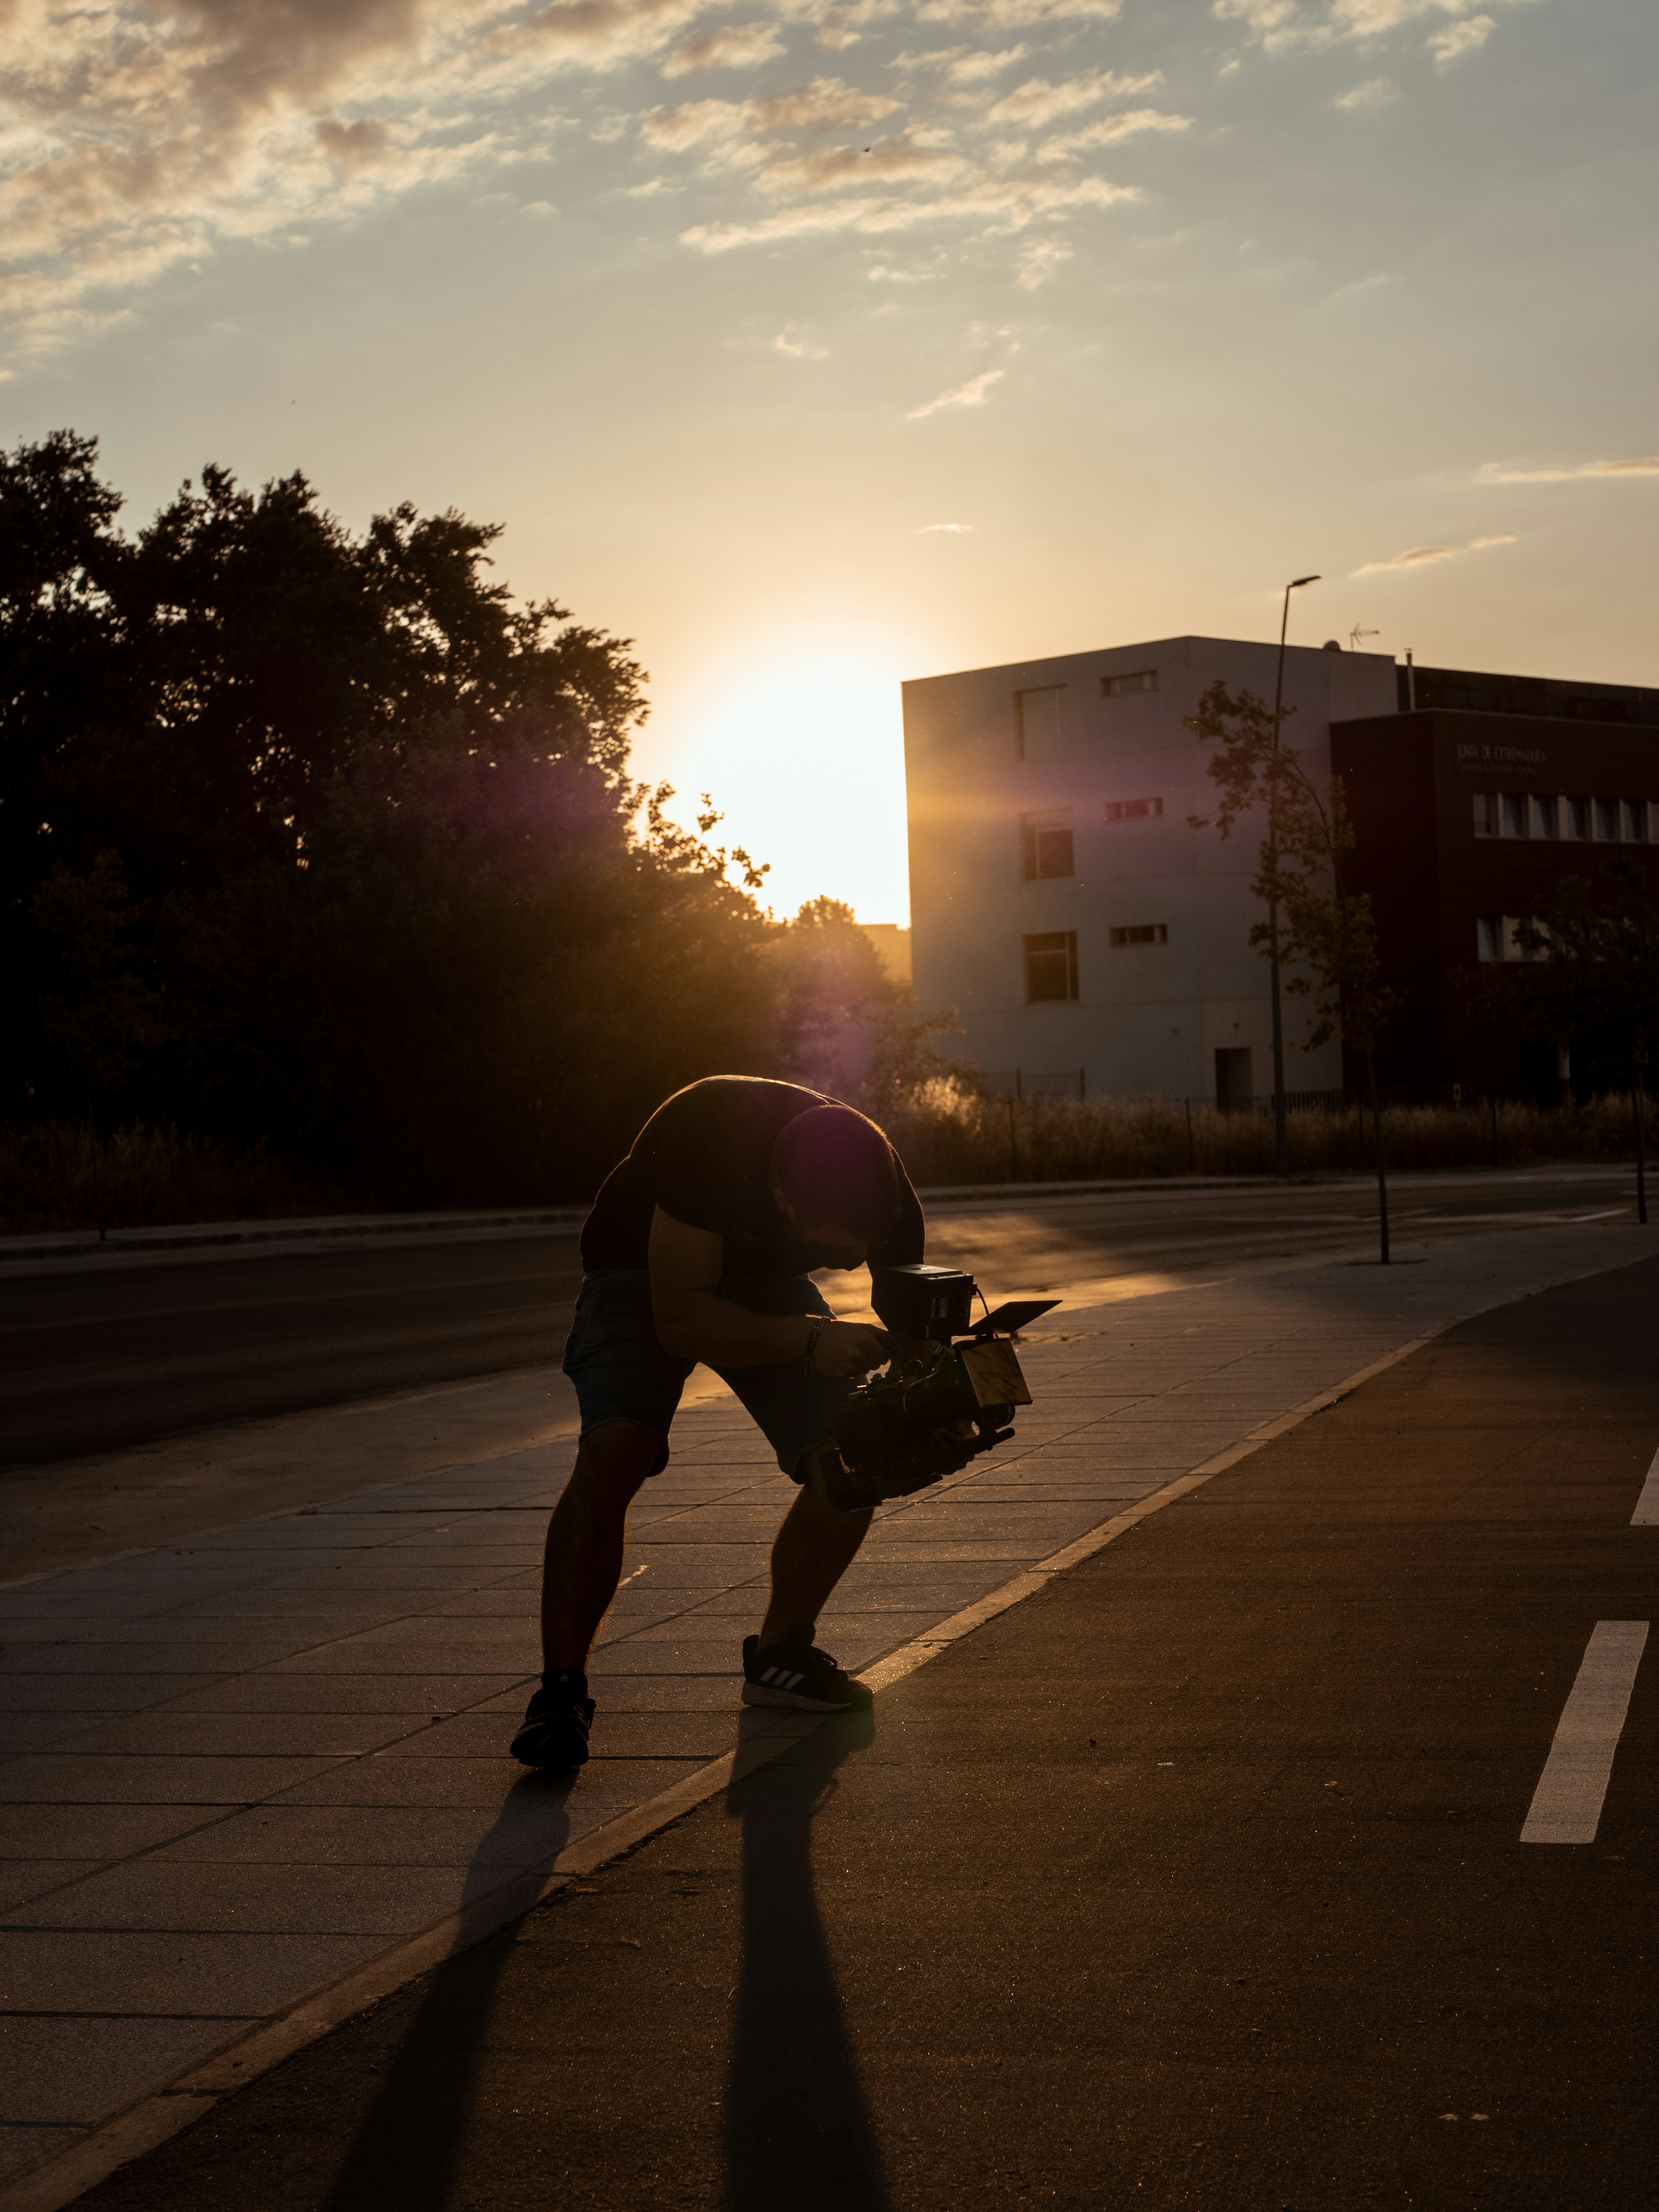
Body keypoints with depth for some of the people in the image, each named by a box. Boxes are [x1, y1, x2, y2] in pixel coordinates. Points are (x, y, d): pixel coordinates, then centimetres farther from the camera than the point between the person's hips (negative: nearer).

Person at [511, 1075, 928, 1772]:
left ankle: (778, 1654, 9)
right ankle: (560, 1690, -21)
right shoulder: (710, 1137, -41)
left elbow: (911, 1327, -13)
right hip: (646, 1275, -4)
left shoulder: (883, 1196, -27)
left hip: (769, 1283, 4)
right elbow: (679, 1320, -38)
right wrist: (808, 1339, -49)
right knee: (614, 1448, -29)